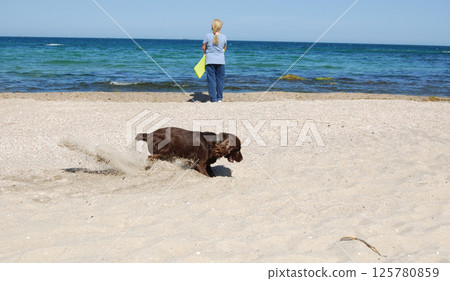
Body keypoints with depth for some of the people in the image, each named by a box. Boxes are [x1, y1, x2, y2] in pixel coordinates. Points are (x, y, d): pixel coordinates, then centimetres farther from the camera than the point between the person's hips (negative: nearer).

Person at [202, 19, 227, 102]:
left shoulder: (208, 35, -6)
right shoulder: (223, 37, -2)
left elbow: (203, 47, 2)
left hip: (210, 60, -1)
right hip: (220, 61, 1)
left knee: (211, 79, 3)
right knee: (220, 79, 10)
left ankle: (213, 98, 1)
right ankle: (219, 98, 14)